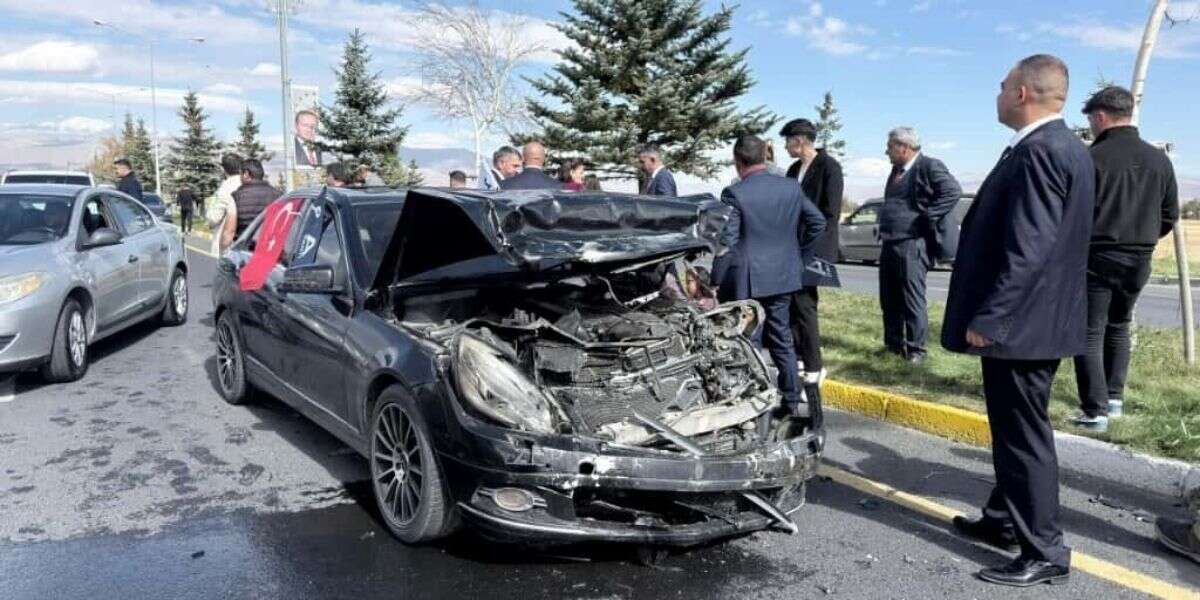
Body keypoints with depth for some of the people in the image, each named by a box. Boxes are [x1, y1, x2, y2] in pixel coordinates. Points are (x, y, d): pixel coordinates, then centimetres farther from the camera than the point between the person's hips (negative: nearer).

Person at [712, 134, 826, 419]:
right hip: (784, 276, 6)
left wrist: (716, 283, -8)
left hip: (747, 280, -5)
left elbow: (727, 243, -15)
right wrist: (796, 251, 22)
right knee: (782, 339, 16)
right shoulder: (791, 187, 3)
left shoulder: (734, 194, -14)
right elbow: (817, 222, 10)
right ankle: (793, 400, 19)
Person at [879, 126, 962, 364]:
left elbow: (953, 191, -19)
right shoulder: (897, 170, 17)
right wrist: (884, 230, 14)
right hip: (889, 244, 9)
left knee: (913, 300, -3)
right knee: (889, 300, 13)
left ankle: (916, 350, 4)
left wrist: (928, 218, -17)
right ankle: (893, 345, 24)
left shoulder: (929, 166, -9)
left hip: (912, 245, -9)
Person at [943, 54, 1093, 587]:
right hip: (1032, 320, 10)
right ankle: (1005, 520, 35)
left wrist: (986, 319, -21)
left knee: (1026, 437, 0)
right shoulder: (1061, 147, 13)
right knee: (1014, 430, 20)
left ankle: (1045, 553, 11)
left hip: (1019, 324, -10)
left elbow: (1026, 250, -25)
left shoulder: (1039, 151, -19)